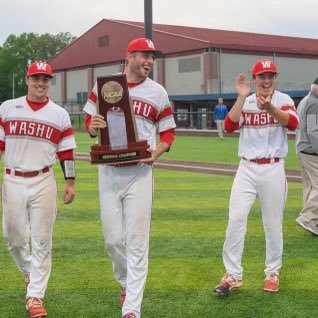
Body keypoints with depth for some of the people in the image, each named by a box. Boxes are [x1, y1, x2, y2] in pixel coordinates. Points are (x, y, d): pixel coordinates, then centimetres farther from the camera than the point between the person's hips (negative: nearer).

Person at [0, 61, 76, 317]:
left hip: (43, 183, -1)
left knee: (42, 240, 0)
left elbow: (67, 153, 6)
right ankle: (29, 271, 37)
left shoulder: (60, 115, 5)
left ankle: (35, 296, 8)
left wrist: (70, 183, 2)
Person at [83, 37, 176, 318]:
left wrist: (156, 152, -14)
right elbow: (90, 124, 11)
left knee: (137, 241, -3)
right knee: (113, 238, 5)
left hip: (139, 172, -1)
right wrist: (93, 126, -14)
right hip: (108, 171, 1)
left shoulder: (158, 92, 3)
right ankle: (127, 283, 34)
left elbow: (168, 133, 7)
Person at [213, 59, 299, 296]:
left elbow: (293, 123, -22)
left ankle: (272, 273, 22)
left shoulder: (283, 99, -1)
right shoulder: (245, 102, 5)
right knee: (236, 219, -5)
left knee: (273, 223, 7)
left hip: (273, 170, -1)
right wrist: (242, 97, -18)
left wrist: (269, 108, -38)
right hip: (247, 169, 2)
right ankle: (233, 275, 2)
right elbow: (229, 126, -11)